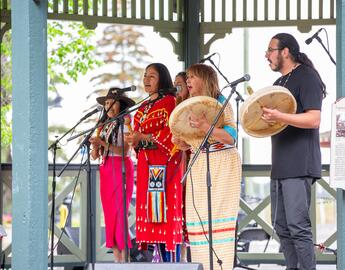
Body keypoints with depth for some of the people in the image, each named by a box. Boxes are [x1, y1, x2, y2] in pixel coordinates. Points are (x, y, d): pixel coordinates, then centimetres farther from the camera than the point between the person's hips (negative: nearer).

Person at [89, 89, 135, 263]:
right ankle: (116, 256, 2)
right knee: (109, 212, 2)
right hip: (105, 170, 6)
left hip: (121, 168, -6)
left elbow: (124, 150, -14)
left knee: (120, 211, -11)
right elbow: (94, 156, 13)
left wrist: (103, 143, -22)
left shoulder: (125, 123, -2)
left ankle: (124, 257, -12)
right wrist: (95, 146, -9)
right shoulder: (104, 126, 15)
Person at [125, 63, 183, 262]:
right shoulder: (144, 107, 21)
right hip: (146, 163, 8)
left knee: (164, 206, -11)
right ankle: (161, 260, 4)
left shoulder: (169, 101, -3)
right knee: (150, 208, 3)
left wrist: (142, 137, -12)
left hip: (164, 163, -8)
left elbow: (170, 132, -12)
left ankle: (171, 259, -12)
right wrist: (134, 140, 3)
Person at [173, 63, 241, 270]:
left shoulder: (221, 103, -7)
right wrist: (181, 142, 0)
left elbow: (231, 137, -16)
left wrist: (205, 127, -28)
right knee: (197, 219, 1)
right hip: (198, 166, 7)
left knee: (218, 215, -10)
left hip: (221, 165, -7)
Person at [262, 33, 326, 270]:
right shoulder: (280, 83, 21)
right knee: (281, 226, 10)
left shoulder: (307, 77, -7)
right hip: (280, 165, 10)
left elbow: (314, 119, -19)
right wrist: (264, 117, 10)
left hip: (300, 165, -10)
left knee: (298, 225, -14)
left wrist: (280, 117, -30)